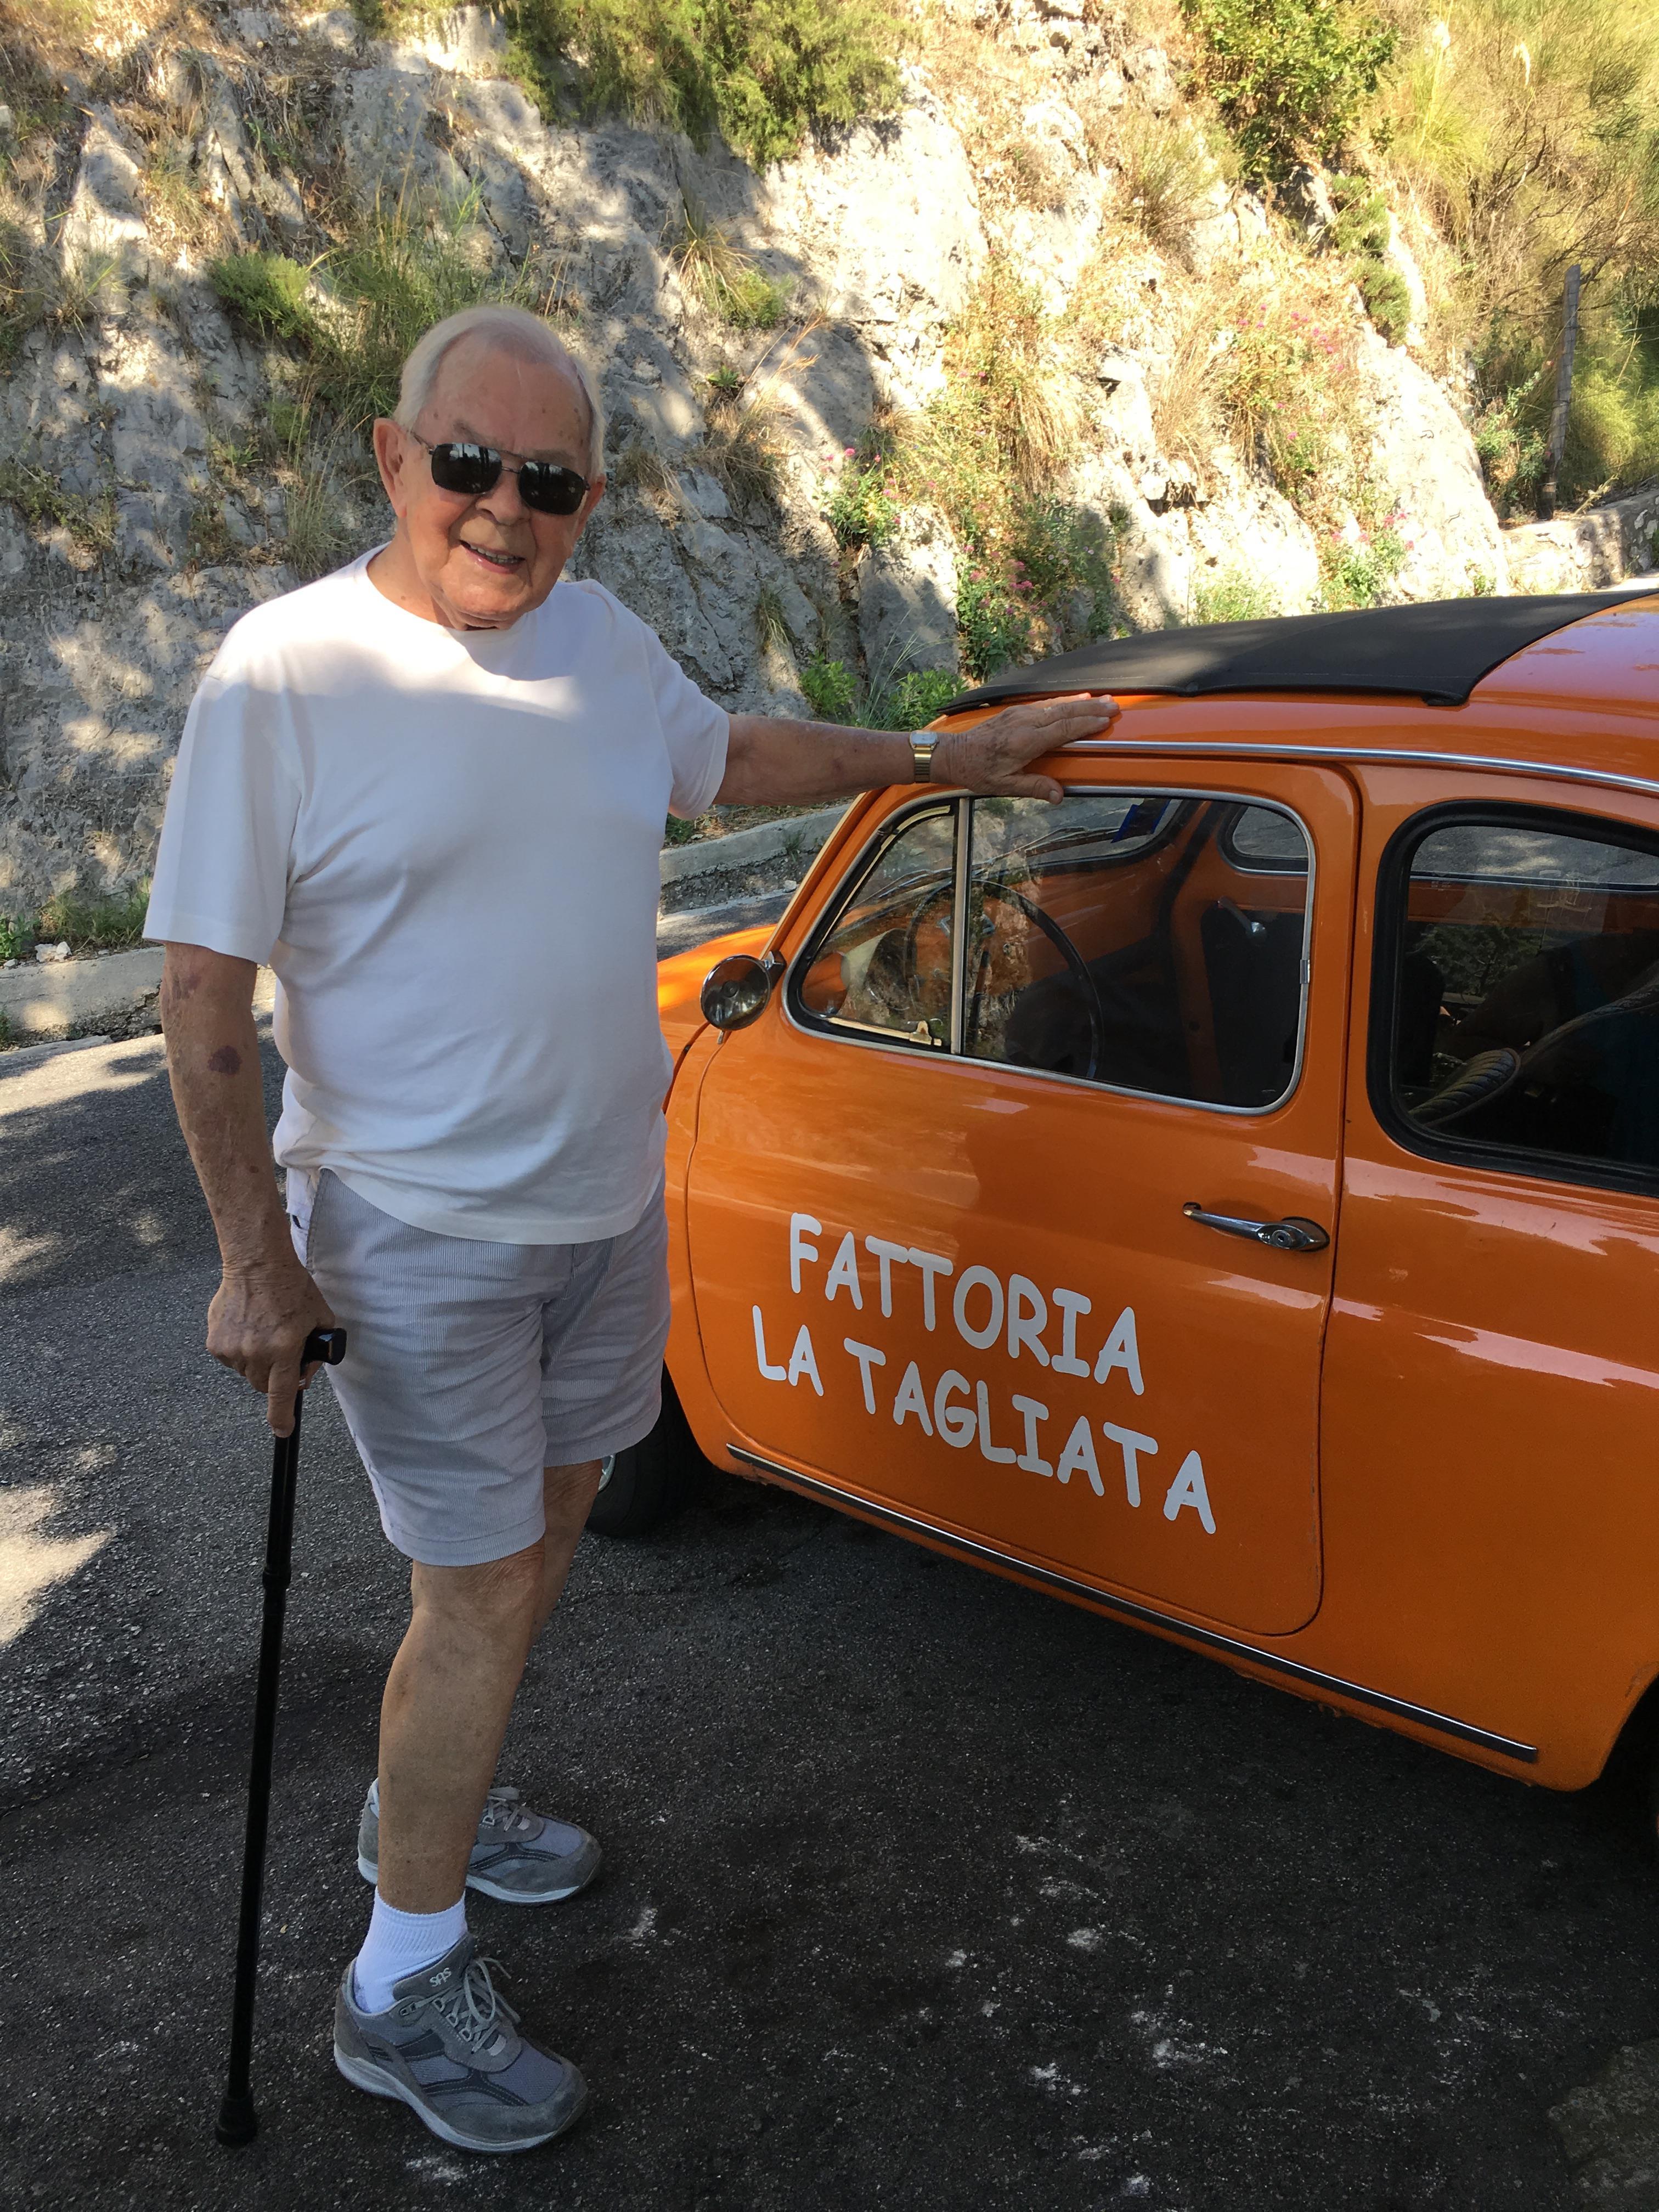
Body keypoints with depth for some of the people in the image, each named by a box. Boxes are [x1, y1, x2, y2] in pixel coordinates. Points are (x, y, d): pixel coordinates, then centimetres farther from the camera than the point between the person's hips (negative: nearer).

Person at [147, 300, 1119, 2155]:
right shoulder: (288, 670, -16)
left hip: (607, 1201, 7)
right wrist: (255, 1262, -15)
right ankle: (401, 1990, 19)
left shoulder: (601, 639, 2)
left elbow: (733, 757, 23)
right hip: (415, 1234, -7)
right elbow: (203, 993, -14)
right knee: (484, 1591, -1)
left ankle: (421, 1806, 44)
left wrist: (947, 757, 23)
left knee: (542, 1524, 20)